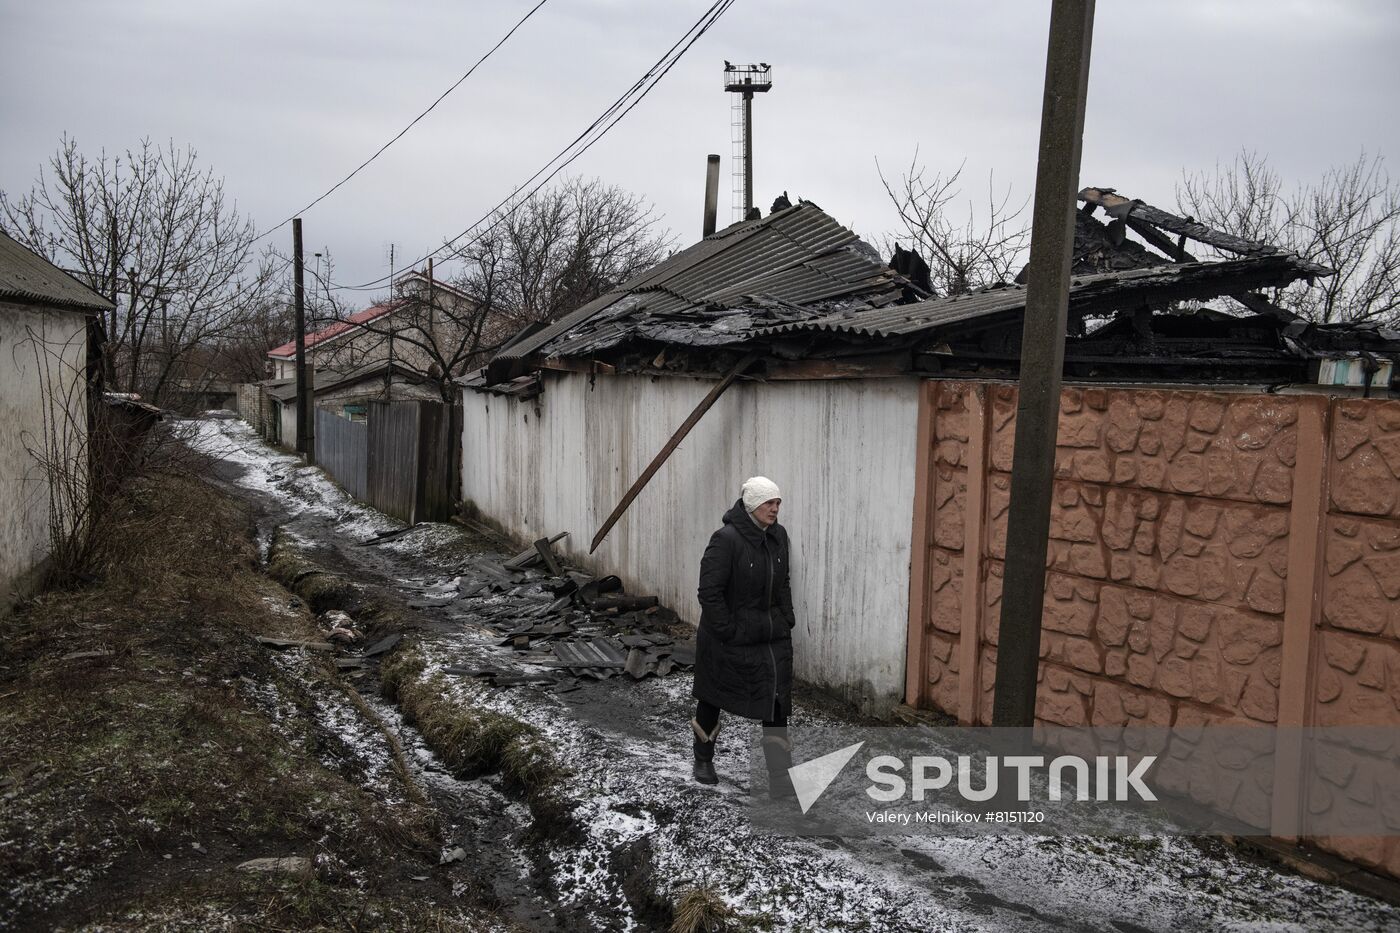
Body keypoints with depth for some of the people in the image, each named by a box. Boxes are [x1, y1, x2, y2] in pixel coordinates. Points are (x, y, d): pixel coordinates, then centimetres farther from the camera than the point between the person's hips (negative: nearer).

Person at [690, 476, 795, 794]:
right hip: (727, 639, -5)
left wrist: (786, 620, 7)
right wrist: (727, 631, -19)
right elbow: (710, 591, -20)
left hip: (772, 637, 5)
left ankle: (780, 777, 4)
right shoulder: (726, 539, -20)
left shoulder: (779, 535, 1)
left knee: (776, 703, -3)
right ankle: (703, 761, 39)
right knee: (711, 698, 16)